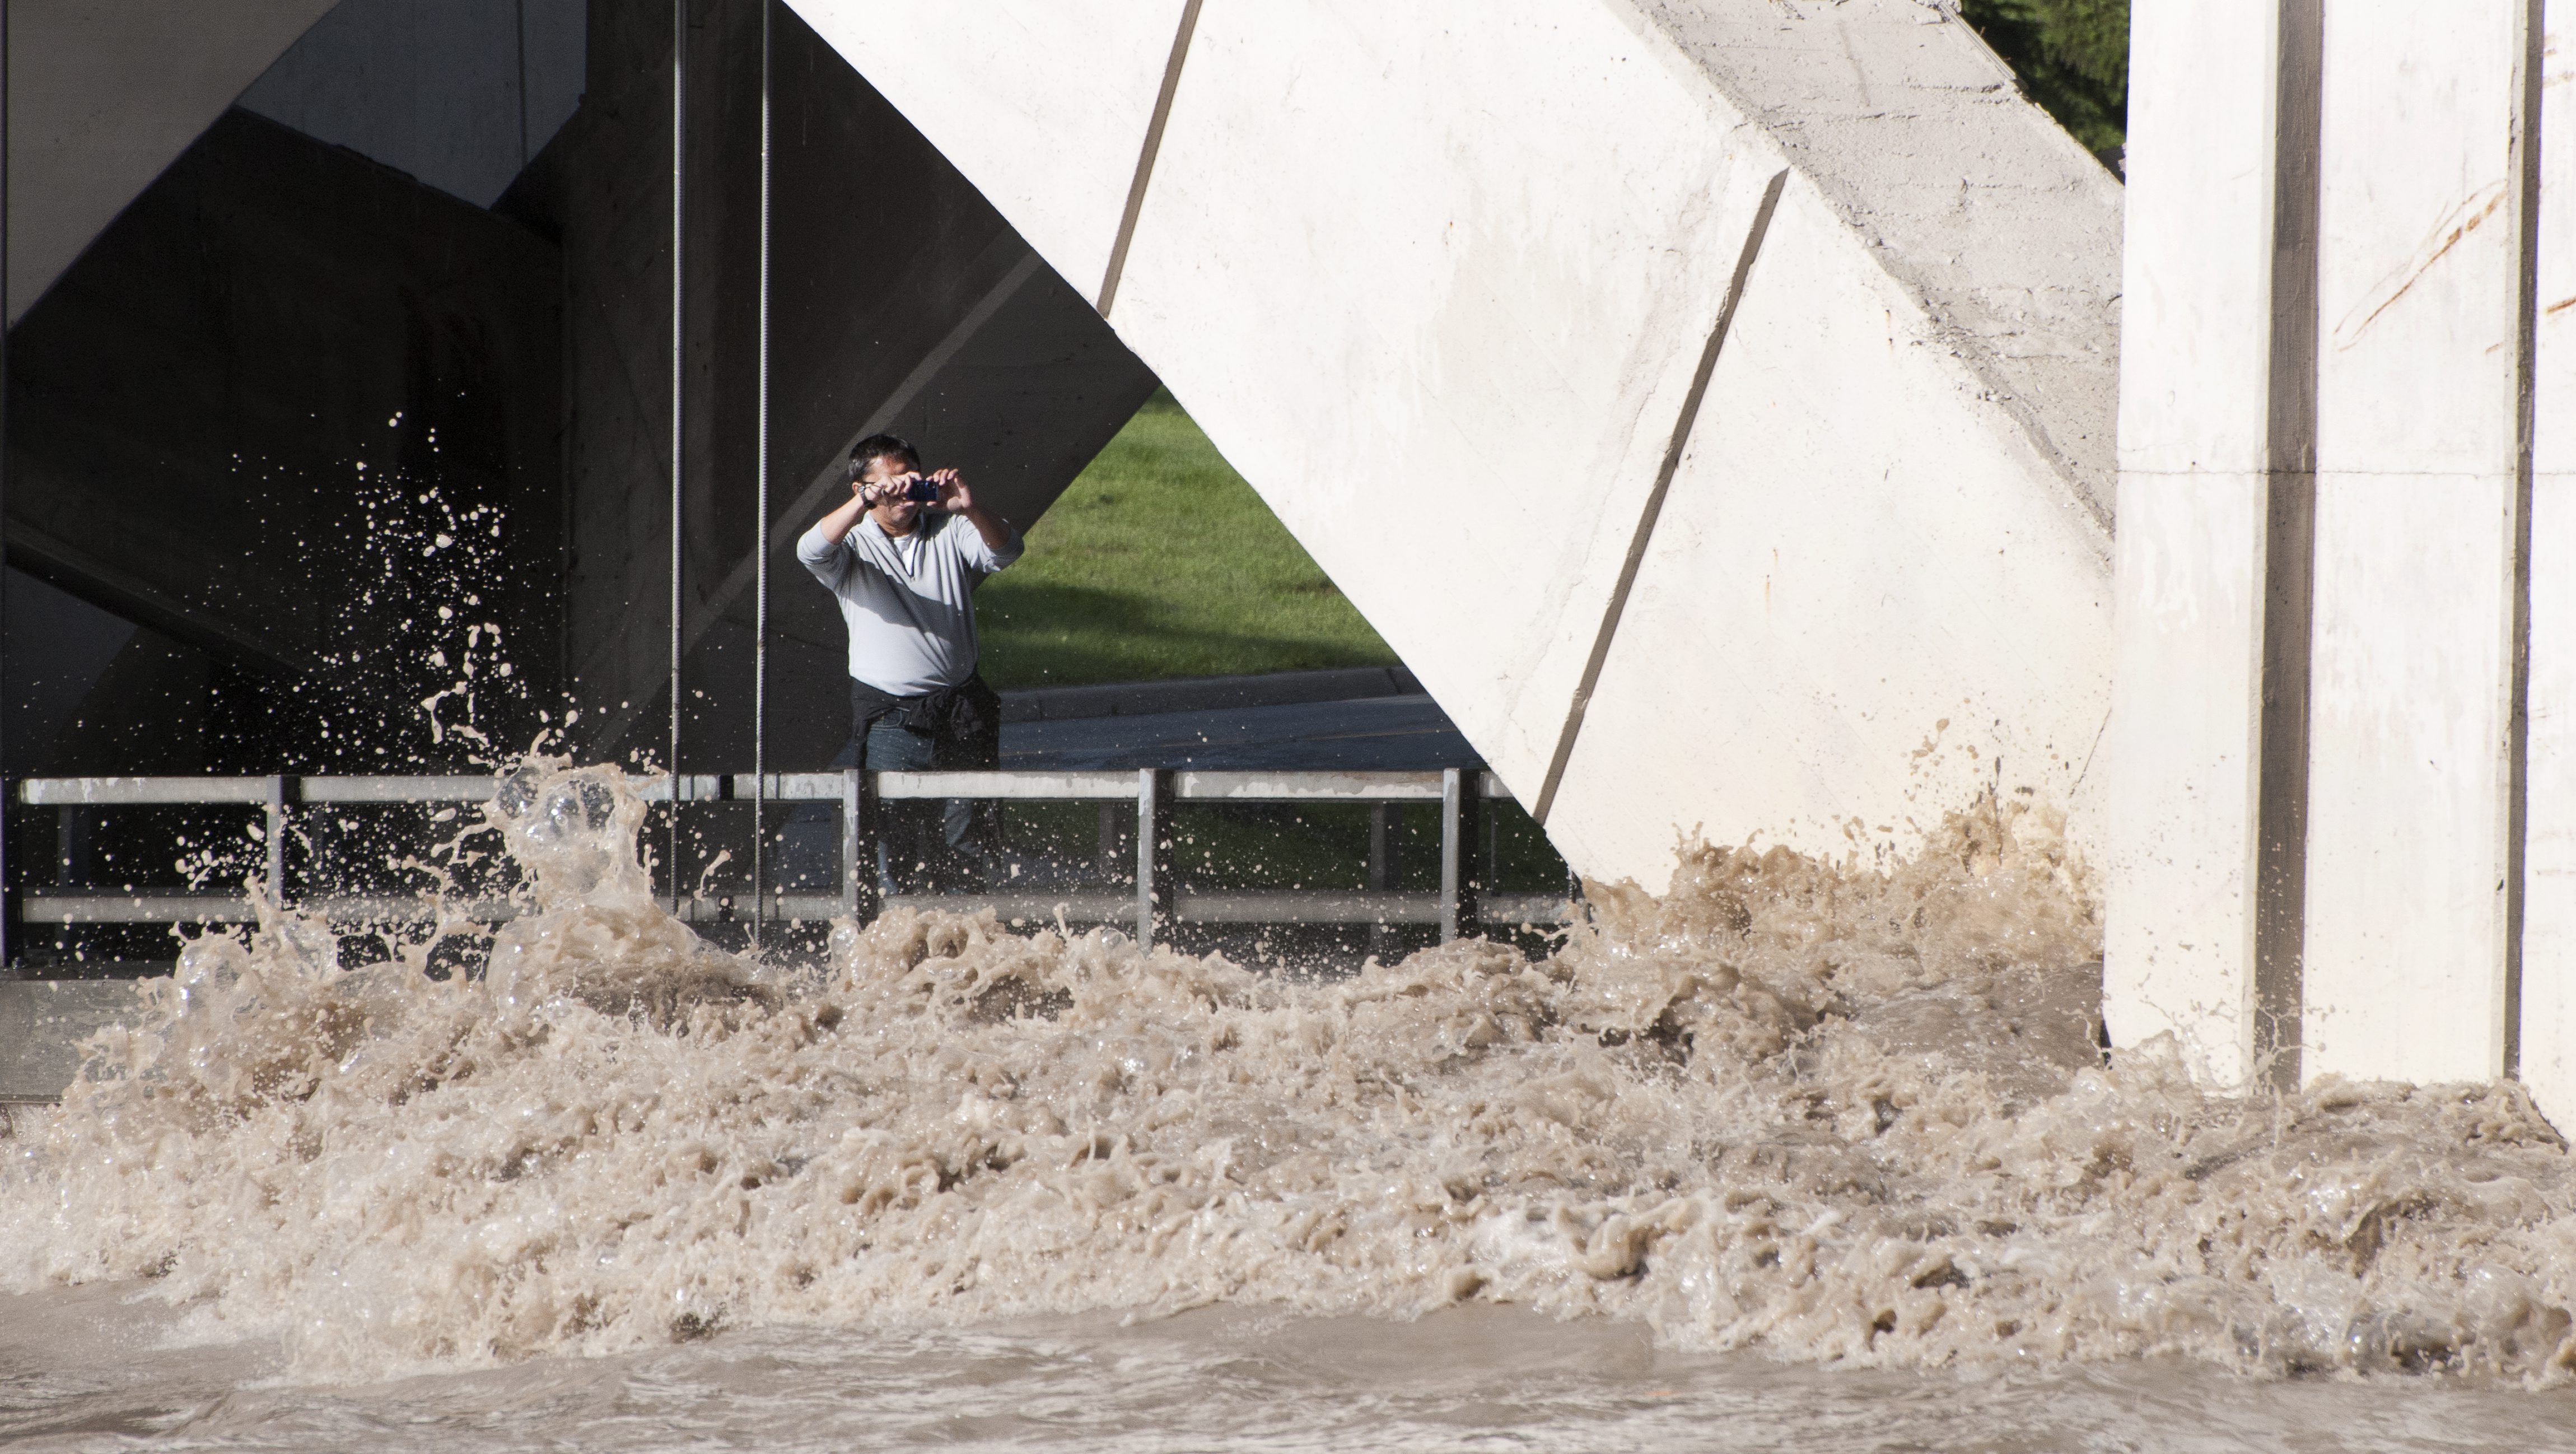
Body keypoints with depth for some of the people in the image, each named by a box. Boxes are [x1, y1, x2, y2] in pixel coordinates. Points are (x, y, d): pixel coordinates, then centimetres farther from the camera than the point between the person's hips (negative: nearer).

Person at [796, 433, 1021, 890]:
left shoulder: (949, 532, 8)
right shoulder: (853, 545, 2)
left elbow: (1004, 552, -9)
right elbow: (812, 551, -20)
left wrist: (971, 510, -29)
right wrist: (867, 502, -34)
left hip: (962, 712, 3)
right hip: (890, 719, -3)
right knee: (890, 832, -5)